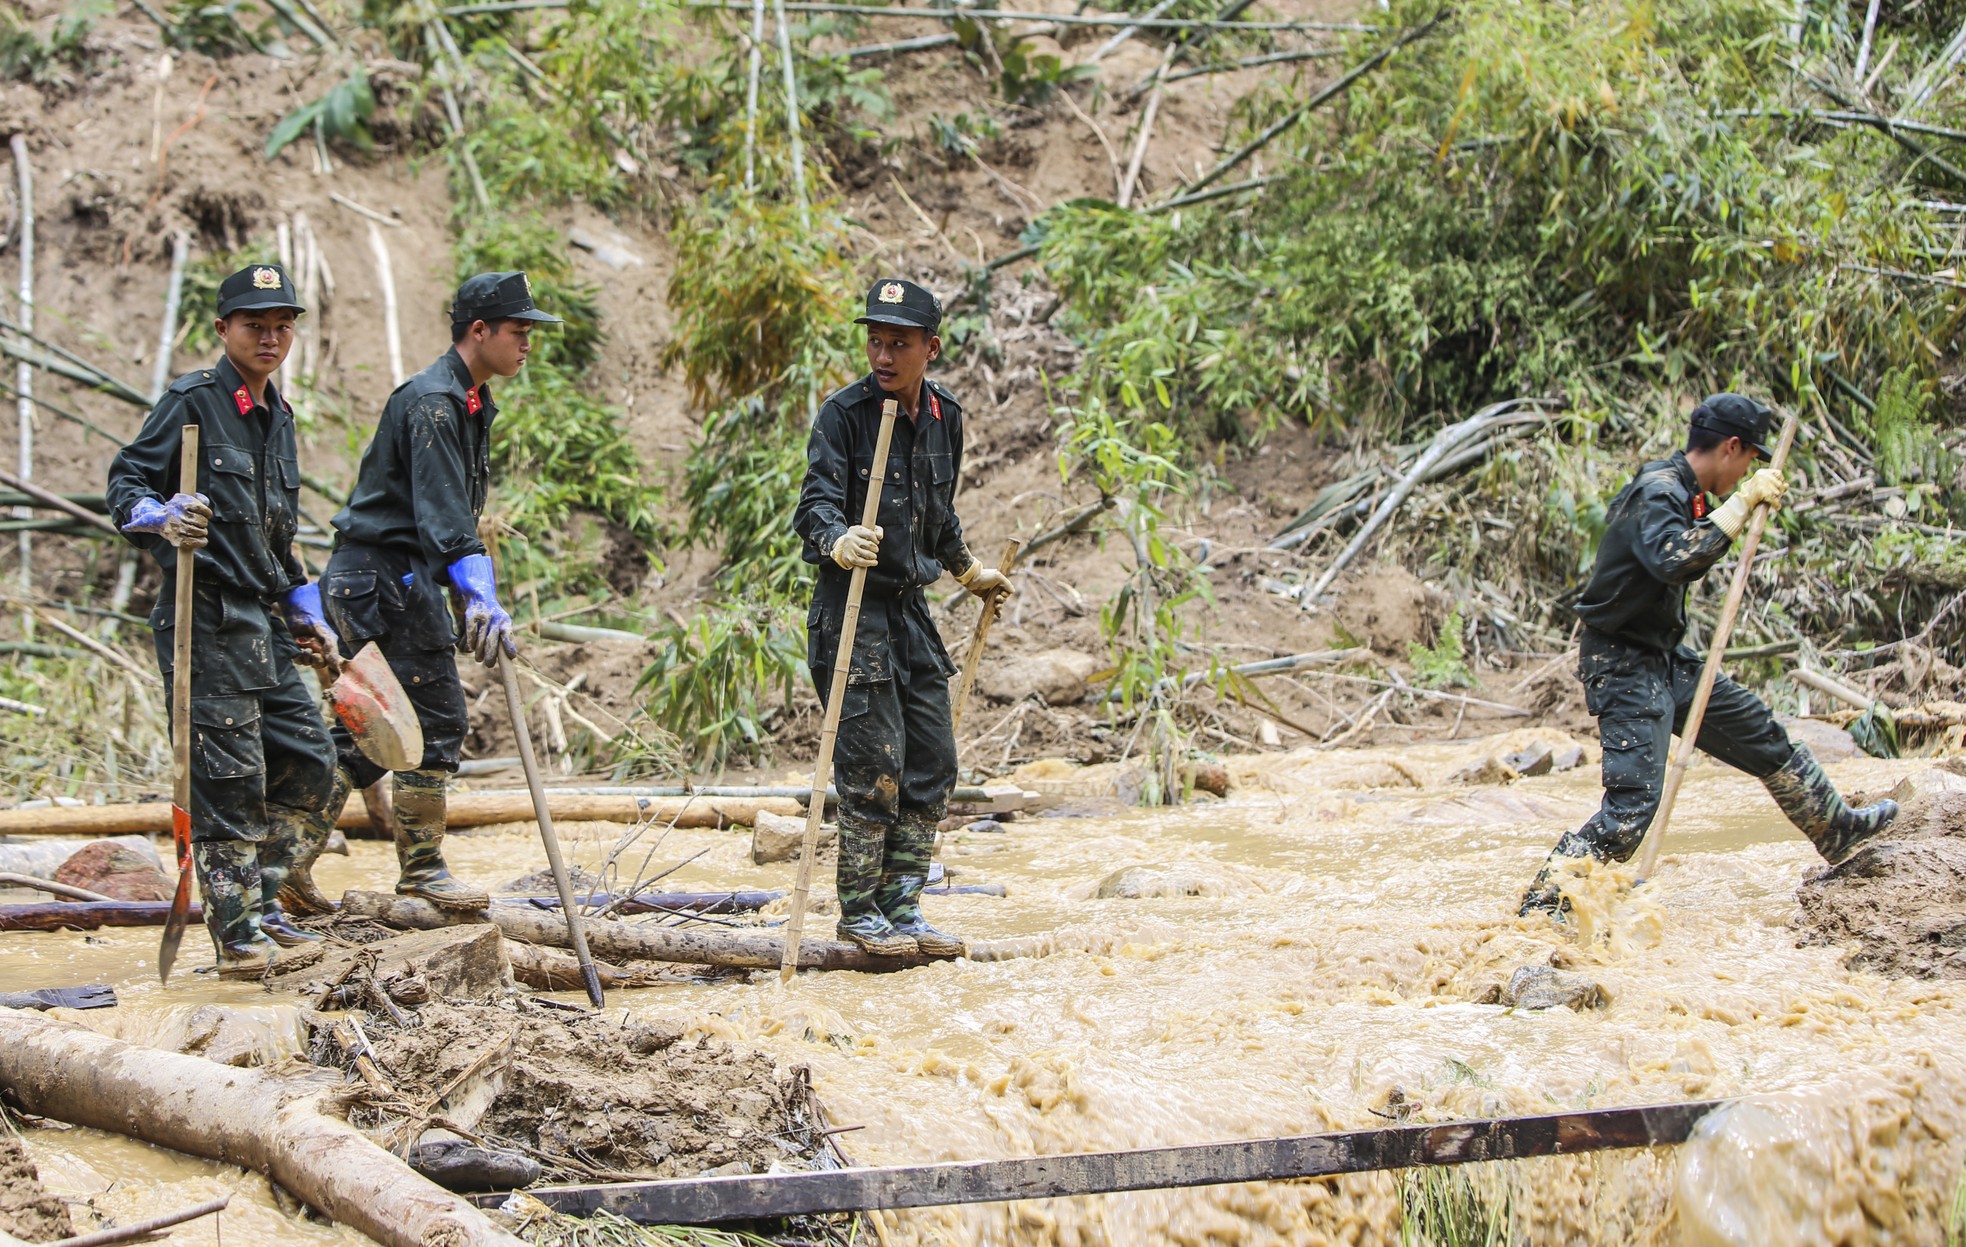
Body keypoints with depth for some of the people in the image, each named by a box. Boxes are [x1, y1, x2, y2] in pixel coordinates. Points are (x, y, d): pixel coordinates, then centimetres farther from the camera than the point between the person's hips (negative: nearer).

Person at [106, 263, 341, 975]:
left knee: (307, 759, 9)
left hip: (264, 621, 9)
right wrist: (163, 518, -31)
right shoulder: (193, 401, -6)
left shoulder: (277, 418, 19)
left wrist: (307, 617, 25)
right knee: (230, 772, -9)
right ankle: (237, 933, -2)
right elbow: (126, 483, -10)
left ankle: (262, 903, 20)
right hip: (206, 621, -9)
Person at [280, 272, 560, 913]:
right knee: (436, 718, -6)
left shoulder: (467, 401, 17)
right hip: (387, 577, -10)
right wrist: (482, 598, -36)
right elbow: (441, 514, -27)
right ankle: (421, 866, 3)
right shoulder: (431, 402, -16)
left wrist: (468, 597, 24)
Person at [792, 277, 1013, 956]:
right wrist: (838, 541, -40)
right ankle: (859, 912, 3)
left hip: (911, 607, 7)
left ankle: (900, 908, 15)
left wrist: (969, 572, 36)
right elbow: (815, 504, -18)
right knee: (874, 763, -9)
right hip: (853, 605, -7)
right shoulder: (843, 413, -10)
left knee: (932, 764, 6)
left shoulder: (944, 416, 9)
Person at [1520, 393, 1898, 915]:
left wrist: (1748, 506, 10)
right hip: (1625, 666, -10)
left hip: (1664, 661, 10)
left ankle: (1838, 831, 37)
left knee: (1761, 734, 20)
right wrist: (1743, 503, -32)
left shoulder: (1682, 491, 9)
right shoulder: (1658, 492, -21)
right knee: (1632, 805, -18)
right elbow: (1676, 561, -39)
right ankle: (1543, 903, -15)